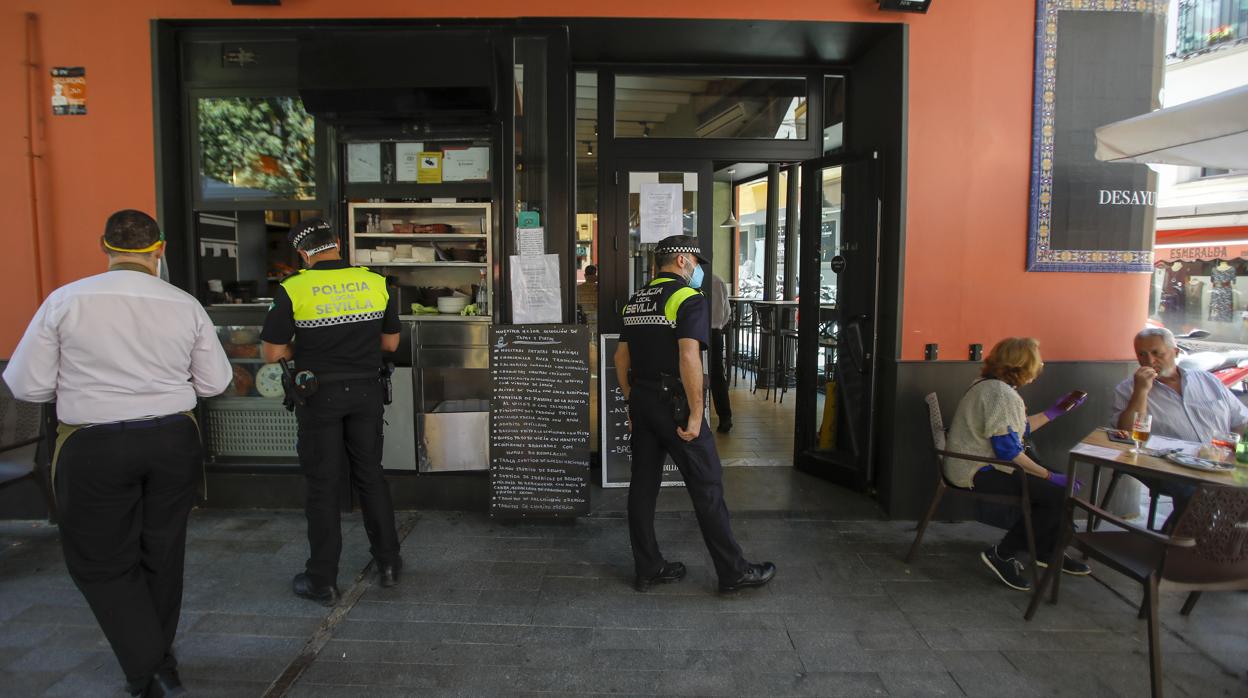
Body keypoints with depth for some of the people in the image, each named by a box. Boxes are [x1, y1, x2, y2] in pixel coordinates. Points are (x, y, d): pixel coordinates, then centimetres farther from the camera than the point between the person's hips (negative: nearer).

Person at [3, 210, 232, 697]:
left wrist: (80, 383, 14)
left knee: (101, 561, 13)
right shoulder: (185, 306, -4)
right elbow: (215, 382, 2)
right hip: (173, 441, 3)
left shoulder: (66, 301, -8)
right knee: (162, 552, 18)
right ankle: (159, 658, 37)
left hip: (94, 448, -2)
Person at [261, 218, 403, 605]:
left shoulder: (293, 290, -11)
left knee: (323, 485, 6)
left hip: (319, 395, -3)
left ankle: (322, 581, 16)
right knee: (370, 475, 15)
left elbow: (273, 352, -7)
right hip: (366, 392, 3)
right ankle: (388, 563, 25)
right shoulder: (376, 283, -3)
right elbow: (390, 341, 6)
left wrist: (308, 348, 10)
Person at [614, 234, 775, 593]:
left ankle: (648, 568, 21)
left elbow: (621, 357, 14)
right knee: (707, 486, 2)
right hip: (674, 404, -7)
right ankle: (733, 571, 13)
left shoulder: (635, 301, 13)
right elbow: (689, 358, -22)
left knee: (643, 484, 11)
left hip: (641, 401, 8)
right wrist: (696, 414, -18)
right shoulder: (689, 298, -11)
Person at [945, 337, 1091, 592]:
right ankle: (1002, 554, -7)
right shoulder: (1001, 393, -20)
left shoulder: (992, 387, 13)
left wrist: (1055, 411, 23)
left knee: (1061, 482, 11)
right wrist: (1049, 476, -16)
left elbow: (1017, 430, 21)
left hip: (982, 466, 11)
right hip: (979, 472, -11)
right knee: (1059, 492, -15)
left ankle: (1047, 551, 23)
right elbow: (1007, 449, -24)